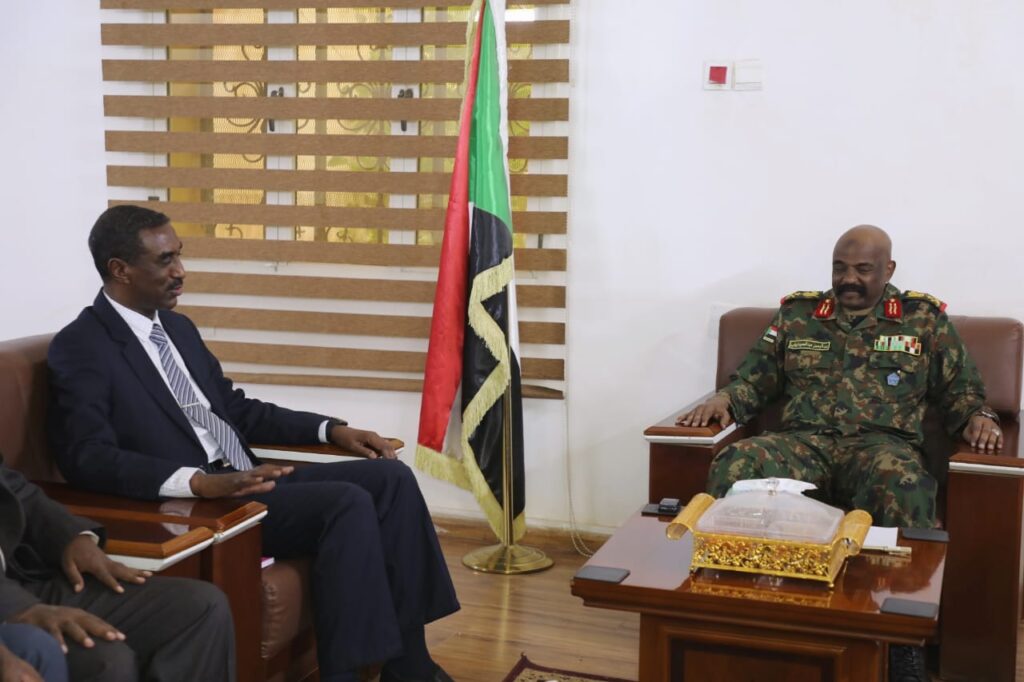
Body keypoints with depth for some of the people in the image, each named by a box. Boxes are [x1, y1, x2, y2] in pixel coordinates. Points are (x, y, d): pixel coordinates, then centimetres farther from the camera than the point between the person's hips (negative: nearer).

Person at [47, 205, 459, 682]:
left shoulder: (179, 329, 18)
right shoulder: (79, 348, -7)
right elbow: (88, 458, -19)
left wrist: (331, 429, 11)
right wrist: (202, 483, -33)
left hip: (247, 482, 8)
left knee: (390, 476, -7)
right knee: (348, 503, -25)